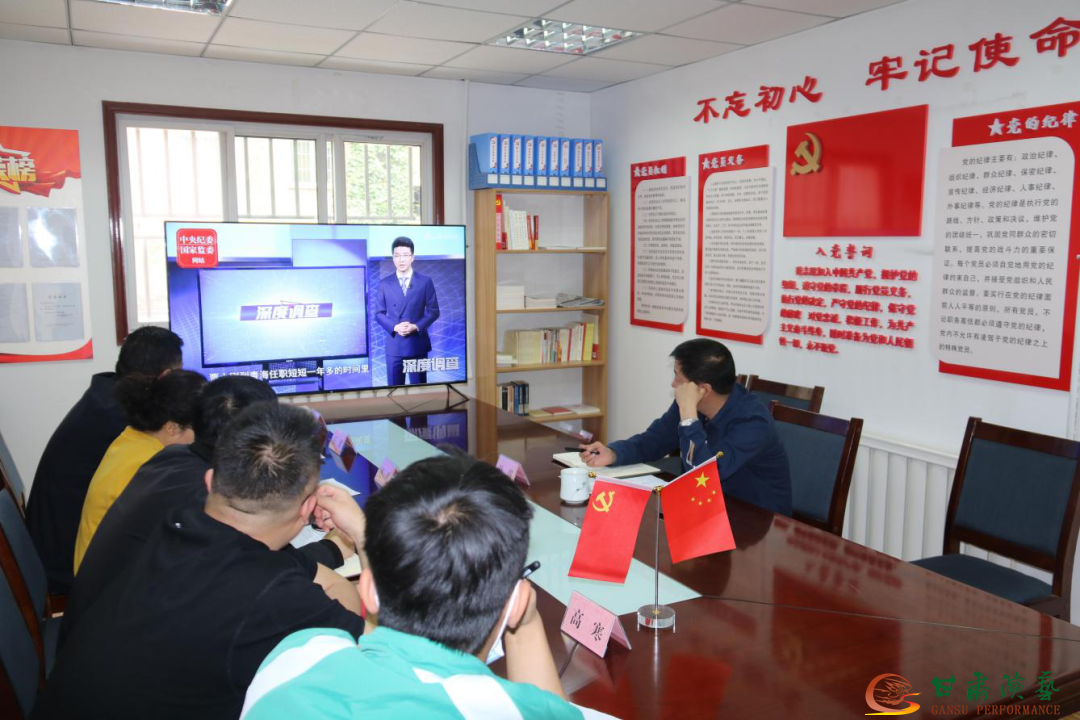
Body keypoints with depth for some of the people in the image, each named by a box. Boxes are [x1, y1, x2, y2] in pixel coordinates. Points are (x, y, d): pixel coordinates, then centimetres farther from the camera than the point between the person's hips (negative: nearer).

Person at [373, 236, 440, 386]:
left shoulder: (425, 281, 2)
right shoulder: (384, 284, 5)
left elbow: (433, 311, 1)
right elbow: (379, 313, 5)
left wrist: (416, 326, -13)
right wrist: (395, 327, -12)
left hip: (418, 343, -1)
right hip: (394, 344, 1)